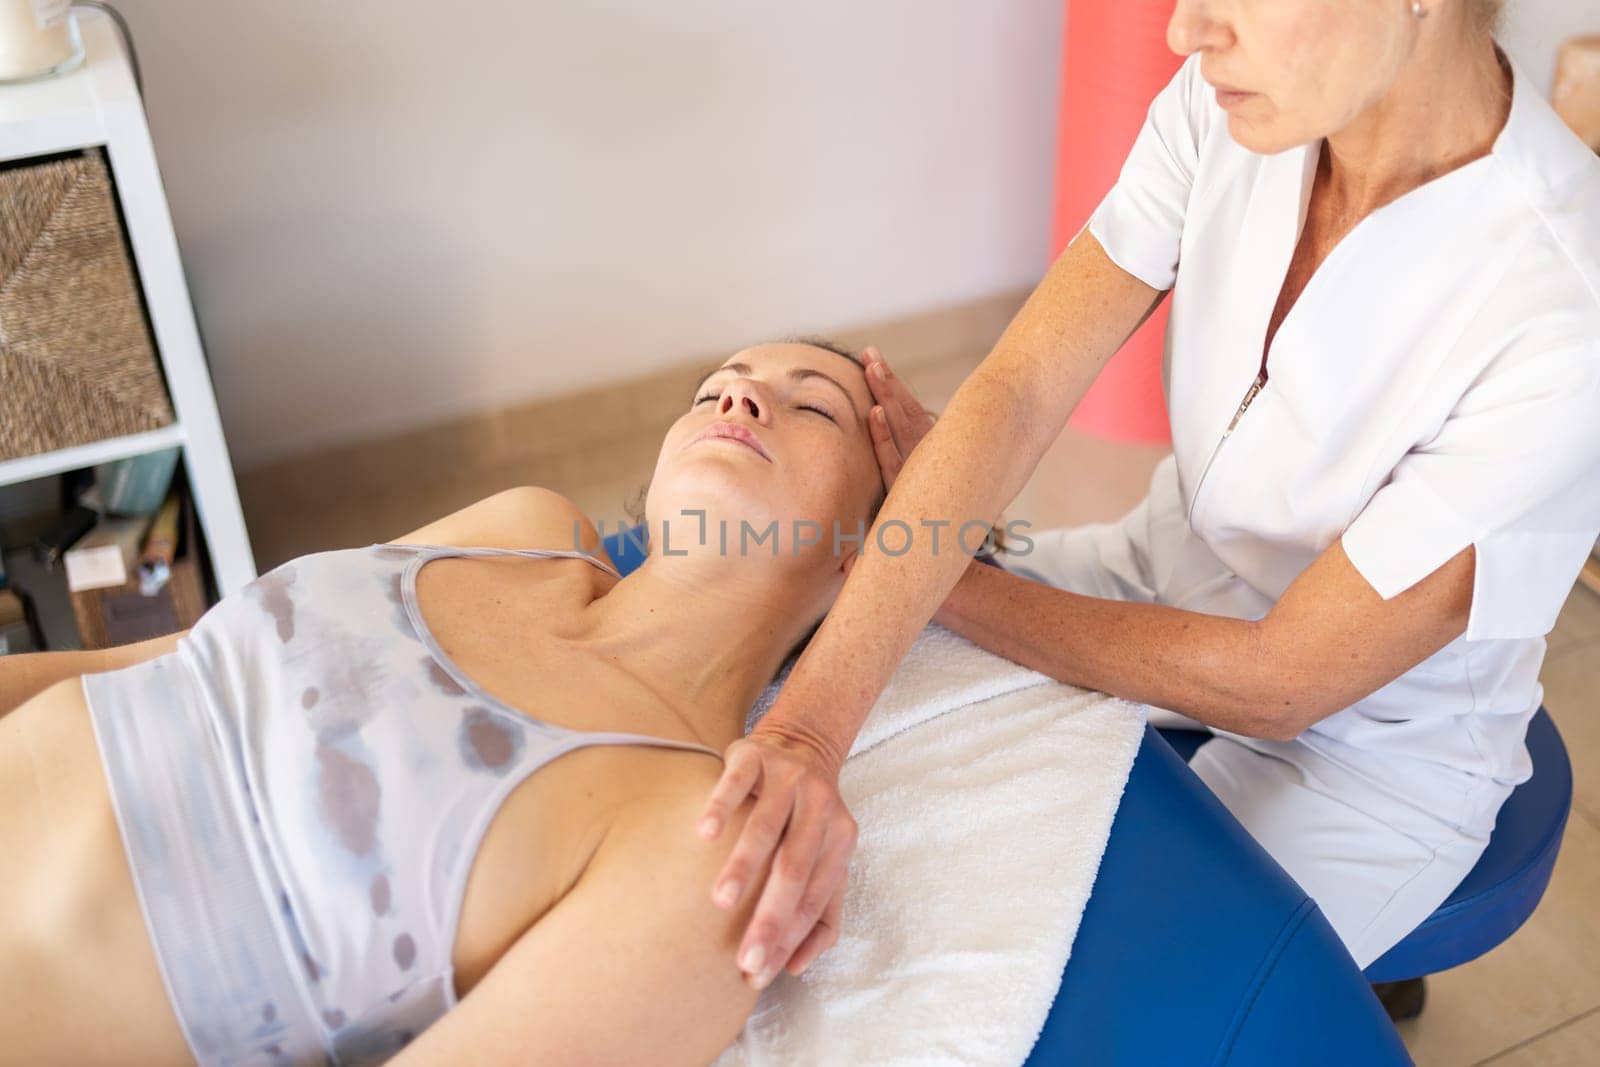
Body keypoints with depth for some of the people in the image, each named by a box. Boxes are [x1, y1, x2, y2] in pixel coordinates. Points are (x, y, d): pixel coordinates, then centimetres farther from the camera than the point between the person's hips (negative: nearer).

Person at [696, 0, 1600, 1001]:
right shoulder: (1228, 100, -18)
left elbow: (1276, 684, -26)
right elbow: (1016, 394, -26)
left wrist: (936, 578, -22)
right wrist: (810, 722, -38)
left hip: (1368, 740, -4)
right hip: (1168, 571, 4)